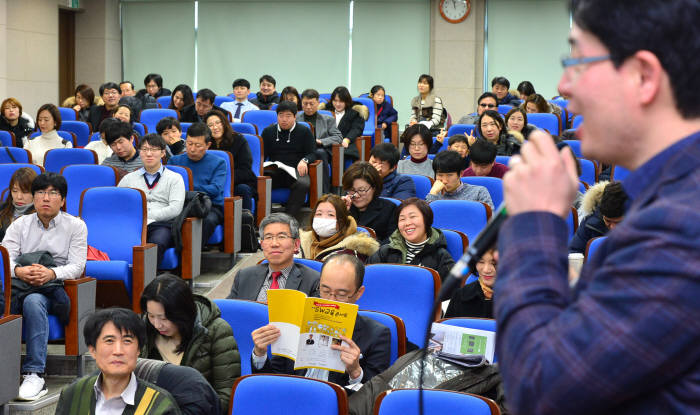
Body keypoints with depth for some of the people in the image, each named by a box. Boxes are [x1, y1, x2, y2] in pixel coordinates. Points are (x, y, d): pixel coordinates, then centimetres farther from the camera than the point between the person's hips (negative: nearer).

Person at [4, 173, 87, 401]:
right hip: (19, 286, 2)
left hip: (52, 288, -2)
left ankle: (34, 374, -42)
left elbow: (76, 266, -1)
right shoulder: (20, 225, 17)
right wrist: (19, 271, -21)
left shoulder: (76, 226, 10)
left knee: (33, 301, -38)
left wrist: (51, 273, -21)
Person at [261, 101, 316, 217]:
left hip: (295, 171, -1)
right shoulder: (268, 131, 19)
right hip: (274, 171, 1)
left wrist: (304, 161, -14)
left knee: (303, 184, -37)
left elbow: (312, 154, 9)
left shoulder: (304, 132, 12)